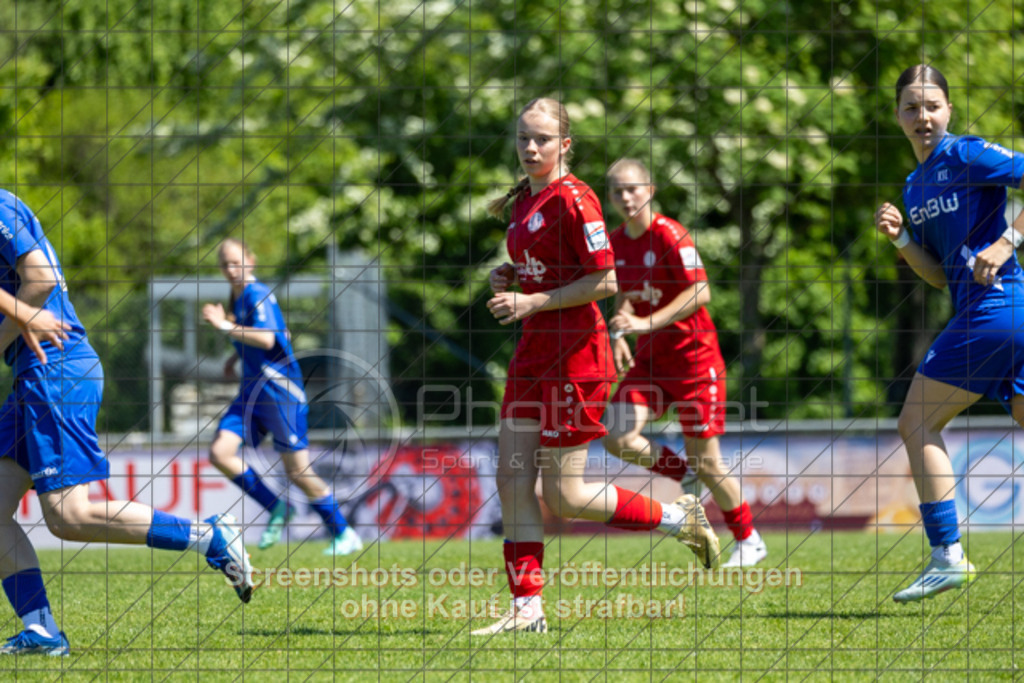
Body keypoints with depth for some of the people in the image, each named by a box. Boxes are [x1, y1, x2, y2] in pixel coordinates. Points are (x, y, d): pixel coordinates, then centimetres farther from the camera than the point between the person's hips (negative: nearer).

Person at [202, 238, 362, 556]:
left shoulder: (258, 294, -13)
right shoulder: (238, 297, 15)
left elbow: (266, 339, -28)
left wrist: (225, 326, -26)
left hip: (281, 392, -9)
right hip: (251, 393, 9)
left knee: (297, 471, -7)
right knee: (220, 453, -8)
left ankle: (344, 535, 7)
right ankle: (277, 508, 5)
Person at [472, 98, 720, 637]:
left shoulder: (572, 198, -14)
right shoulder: (524, 201, 13)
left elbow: (604, 280, -17)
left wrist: (533, 301, -18)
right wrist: (509, 280, 6)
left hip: (574, 357, -9)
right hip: (533, 353, 9)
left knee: (564, 497, -5)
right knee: (513, 479, 1)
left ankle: (678, 519, 12)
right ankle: (527, 608, 4)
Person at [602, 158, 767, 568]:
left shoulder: (670, 235, -16)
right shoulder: (616, 243, 5)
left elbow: (700, 291, -24)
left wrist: (648, 323, -31)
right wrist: (619, 334, 2)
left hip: (693, 356, -6)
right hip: (649, 360, 6)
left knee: (705, 461, -2)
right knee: (616, 437, -13)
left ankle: (749, 541, 17)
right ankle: (688, 481, 12)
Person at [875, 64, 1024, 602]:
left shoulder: (966, 155, -7)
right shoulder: (915, 185, 19)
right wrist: (900, 237, 5)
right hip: (976, 311, 9)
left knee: (917, 422, -7)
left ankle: (947, 558, -7)